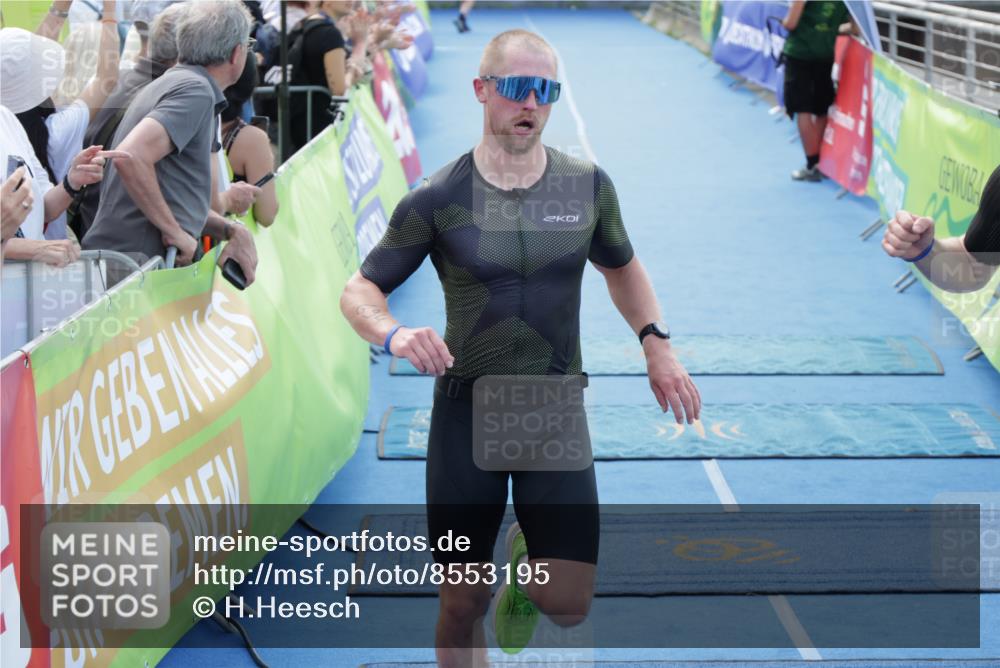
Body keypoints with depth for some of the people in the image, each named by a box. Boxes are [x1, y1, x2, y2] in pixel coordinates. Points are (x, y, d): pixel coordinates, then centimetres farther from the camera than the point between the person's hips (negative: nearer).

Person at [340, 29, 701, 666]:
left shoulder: (587, 185, 0)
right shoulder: (439, 199, -6)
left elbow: (622, 267, 19)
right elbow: (359, 291, -1)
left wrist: (656, 344, 4)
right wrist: (394, 334, -23)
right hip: (467, 407, -1)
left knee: (568, 604, -8)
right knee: (464, 602, 3)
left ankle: (526, 551, 27)